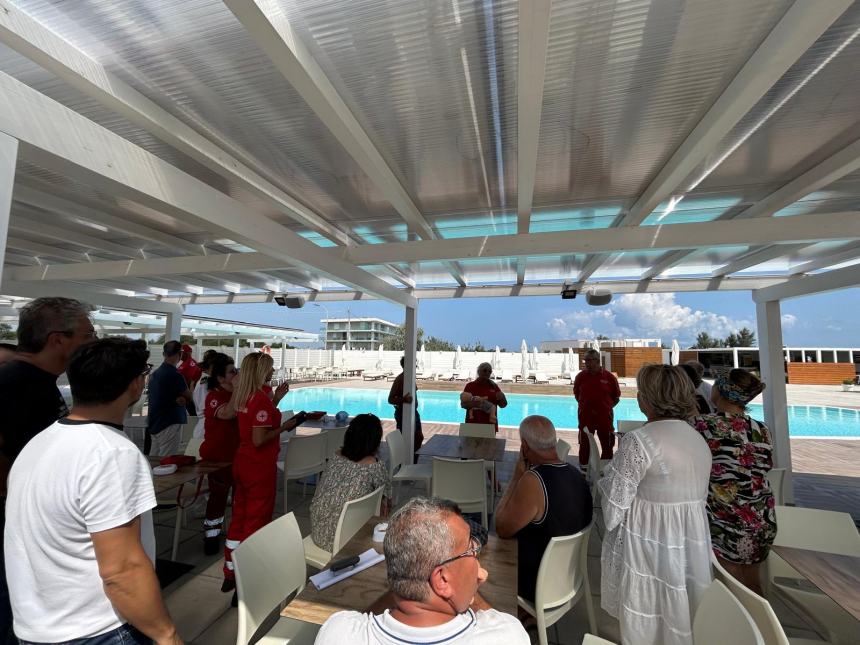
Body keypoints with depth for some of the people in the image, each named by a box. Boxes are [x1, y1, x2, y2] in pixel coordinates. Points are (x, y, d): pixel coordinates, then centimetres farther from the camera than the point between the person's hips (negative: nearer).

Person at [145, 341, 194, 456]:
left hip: (154, 425, 8)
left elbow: (164, 396, 9)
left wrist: (177, 399, -8)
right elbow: (189, 397, -8)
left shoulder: (154, 373, 7)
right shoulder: (174, 374, -18)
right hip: (169, 424, -8)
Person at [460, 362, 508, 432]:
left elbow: (503, 405, 9)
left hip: (490, 425, 2)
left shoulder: (494, 387, 9)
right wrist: (473, 404, -20)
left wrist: (501, 398, -13)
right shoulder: (470, 386, 3)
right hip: (472, 424, -2)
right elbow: (463, 404, -1)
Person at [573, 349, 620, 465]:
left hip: (605, 417, 0)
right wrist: (585, 406, 1)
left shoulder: (609, 377, -5)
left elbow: (616, 397, 6)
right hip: (585, 417, 1)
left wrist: (607, 407, -3)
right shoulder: (580, 376, -2)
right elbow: (576, 395, 11)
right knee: (584, 446, 9)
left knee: (607, 446, 12)